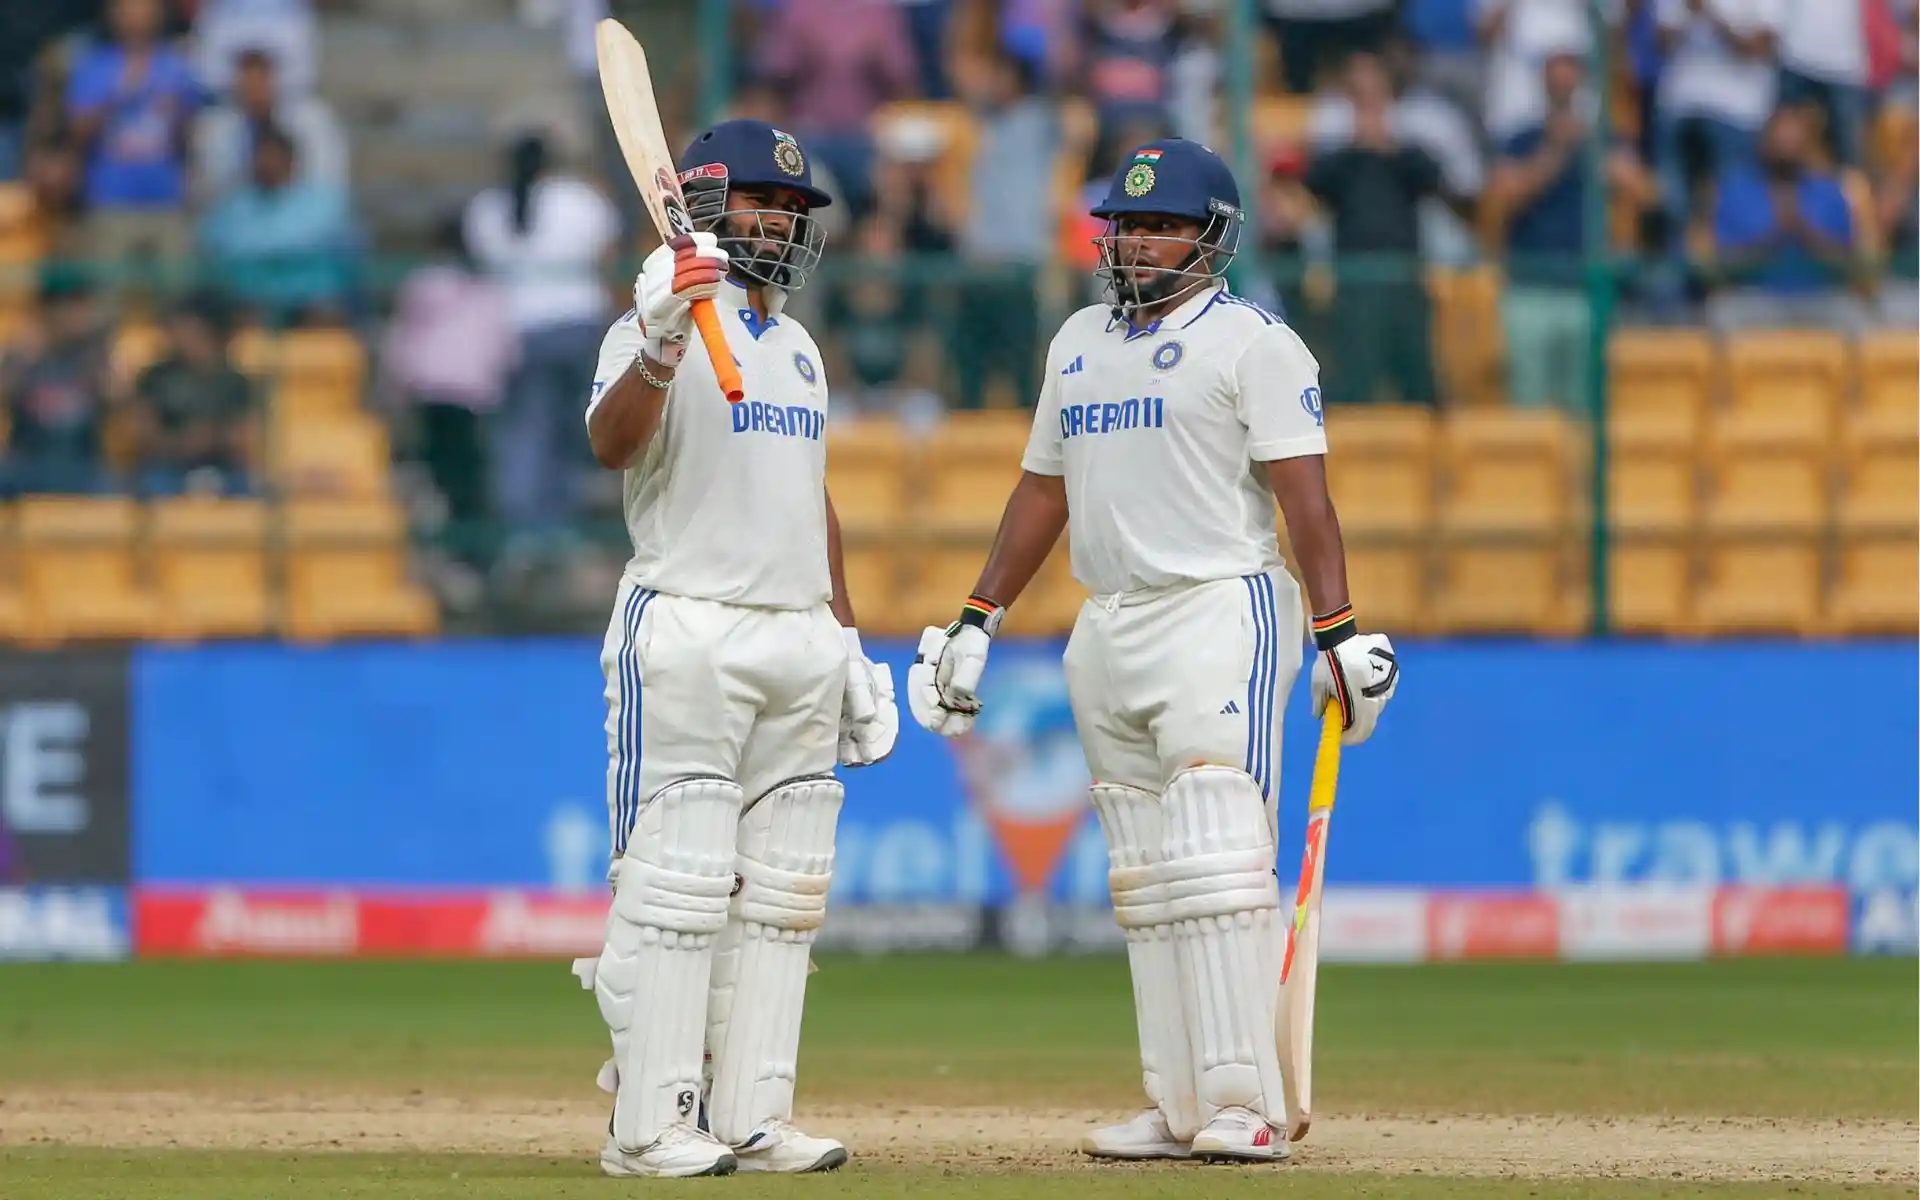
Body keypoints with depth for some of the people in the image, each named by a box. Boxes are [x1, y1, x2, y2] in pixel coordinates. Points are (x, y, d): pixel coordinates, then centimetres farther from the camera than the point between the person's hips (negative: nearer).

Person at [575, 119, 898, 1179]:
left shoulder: (796, 346, 19)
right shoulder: (655, 330, -6)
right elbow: (611, 443, -25)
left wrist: (850, 648, 20)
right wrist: (662, 342, -42)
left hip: (802, 645, 8)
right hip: (686, 638, -8)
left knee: (782, 891, 6)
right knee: (674, 882, -10)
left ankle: (753, 1116, 10)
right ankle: (650, 1122, -9)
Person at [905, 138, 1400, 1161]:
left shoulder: (1252, 340, -4)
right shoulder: (1079, 341, 18)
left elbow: (1303, 497, -10)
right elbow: (1042, 492, 23)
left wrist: (1341, 635, -18)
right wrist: (976, 622, 19)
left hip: (1221, 613, -7)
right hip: (1106, 632, 7)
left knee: (1217, 863, -15)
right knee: (1145, 882, 5)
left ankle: (1246, 1106, -17)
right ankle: (1179, 1107, 7)